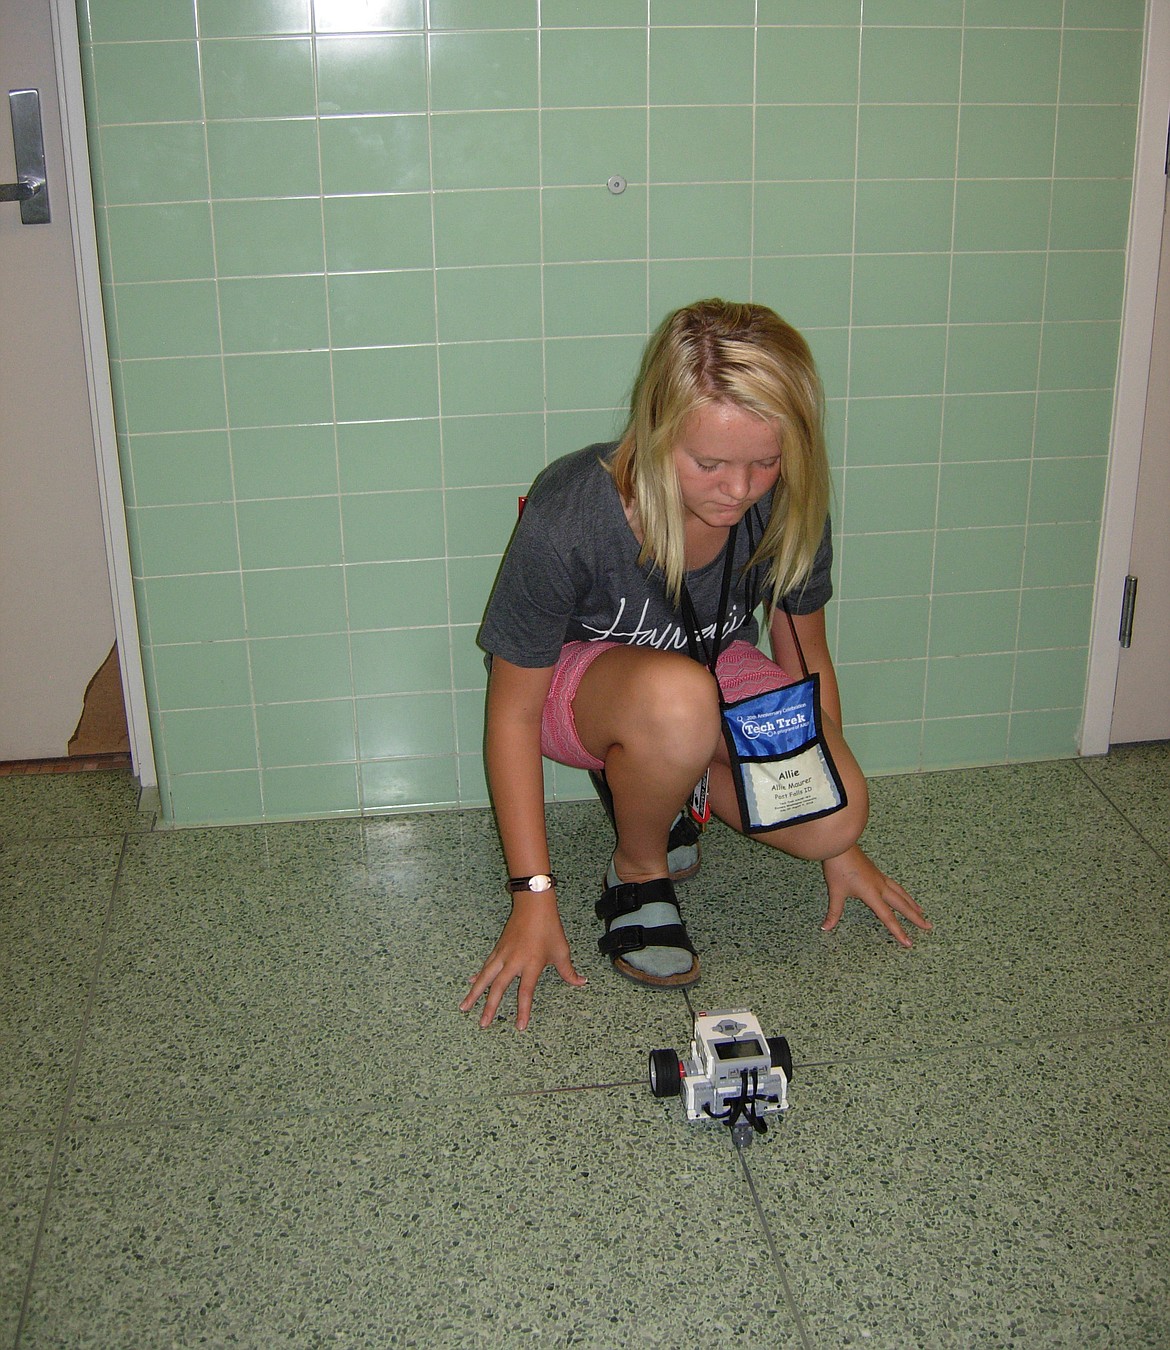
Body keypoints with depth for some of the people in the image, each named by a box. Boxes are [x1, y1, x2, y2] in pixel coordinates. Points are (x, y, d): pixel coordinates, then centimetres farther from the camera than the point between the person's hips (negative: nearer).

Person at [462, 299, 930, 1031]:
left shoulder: (788, 506, -21)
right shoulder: (568, 518, -33)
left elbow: (807, 658, -4)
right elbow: (513, 711, -22)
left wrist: (841, 844, 3)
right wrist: (534, 895, -22)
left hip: (717, 669, 4)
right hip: (583, 676, -4)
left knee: (834, 815, -22)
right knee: (676, 697, -41)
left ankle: (657, 784, 8)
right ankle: (638, 875, -9)